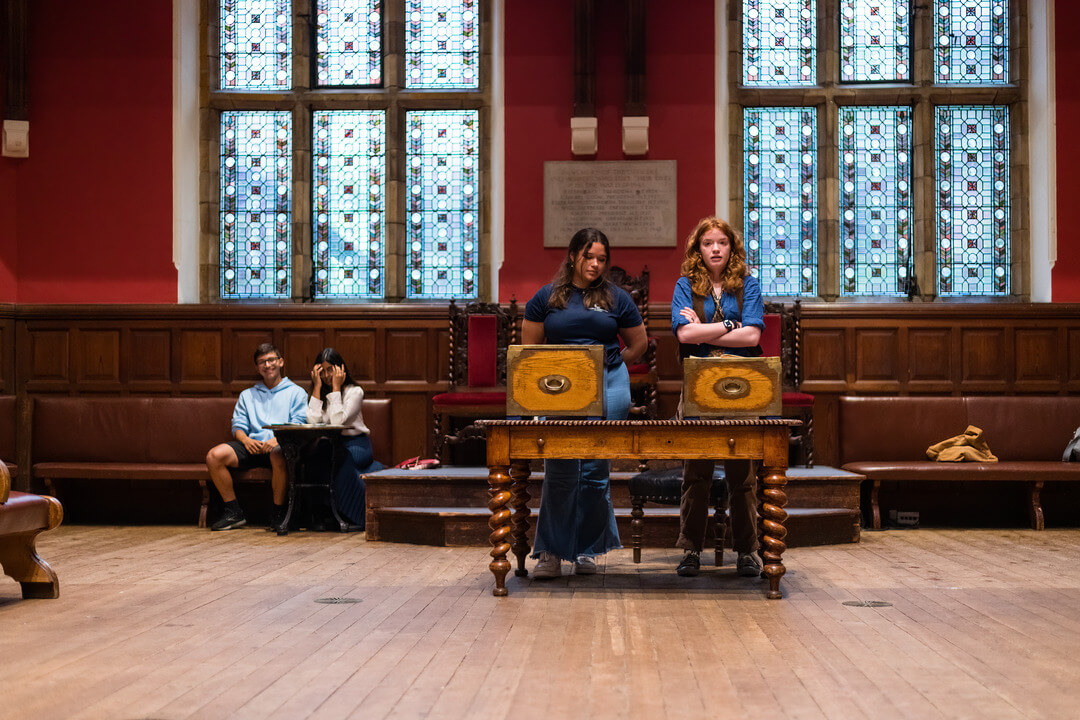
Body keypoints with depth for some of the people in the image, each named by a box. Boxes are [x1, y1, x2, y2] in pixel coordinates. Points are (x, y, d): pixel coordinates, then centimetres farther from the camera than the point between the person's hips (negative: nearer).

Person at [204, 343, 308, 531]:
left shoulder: (296, 392, 15)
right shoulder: (247, 395, 28)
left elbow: (298, 425, 2)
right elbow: (238, 425, 17)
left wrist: (277, 439, -17)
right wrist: (246, 440, -7)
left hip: (280, 444, -4)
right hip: (252, 445, 4)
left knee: (278, 457, -42)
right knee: (214, 455, -24)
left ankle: (278, 514, -23)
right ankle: (233, 512, -16)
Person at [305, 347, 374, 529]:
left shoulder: (354, 391, -1)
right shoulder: (319, 392, 13)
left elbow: (338, 421, -17)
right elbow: (313, 420, -8)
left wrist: (336, 387, -13)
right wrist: (318, 386, -5)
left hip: (356, 444, -3)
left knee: (341, 459, -37)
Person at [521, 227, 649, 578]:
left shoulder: (616, 298, 10)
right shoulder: (547, 298, 8)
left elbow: (638, 343, 18)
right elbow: (529, 346, 12)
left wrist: (610, 365, 11)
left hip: (608, 387, 0)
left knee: (594, 471, 0)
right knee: (559, 473, -5)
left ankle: (587, 551, 12)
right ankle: (551, 553, 3)